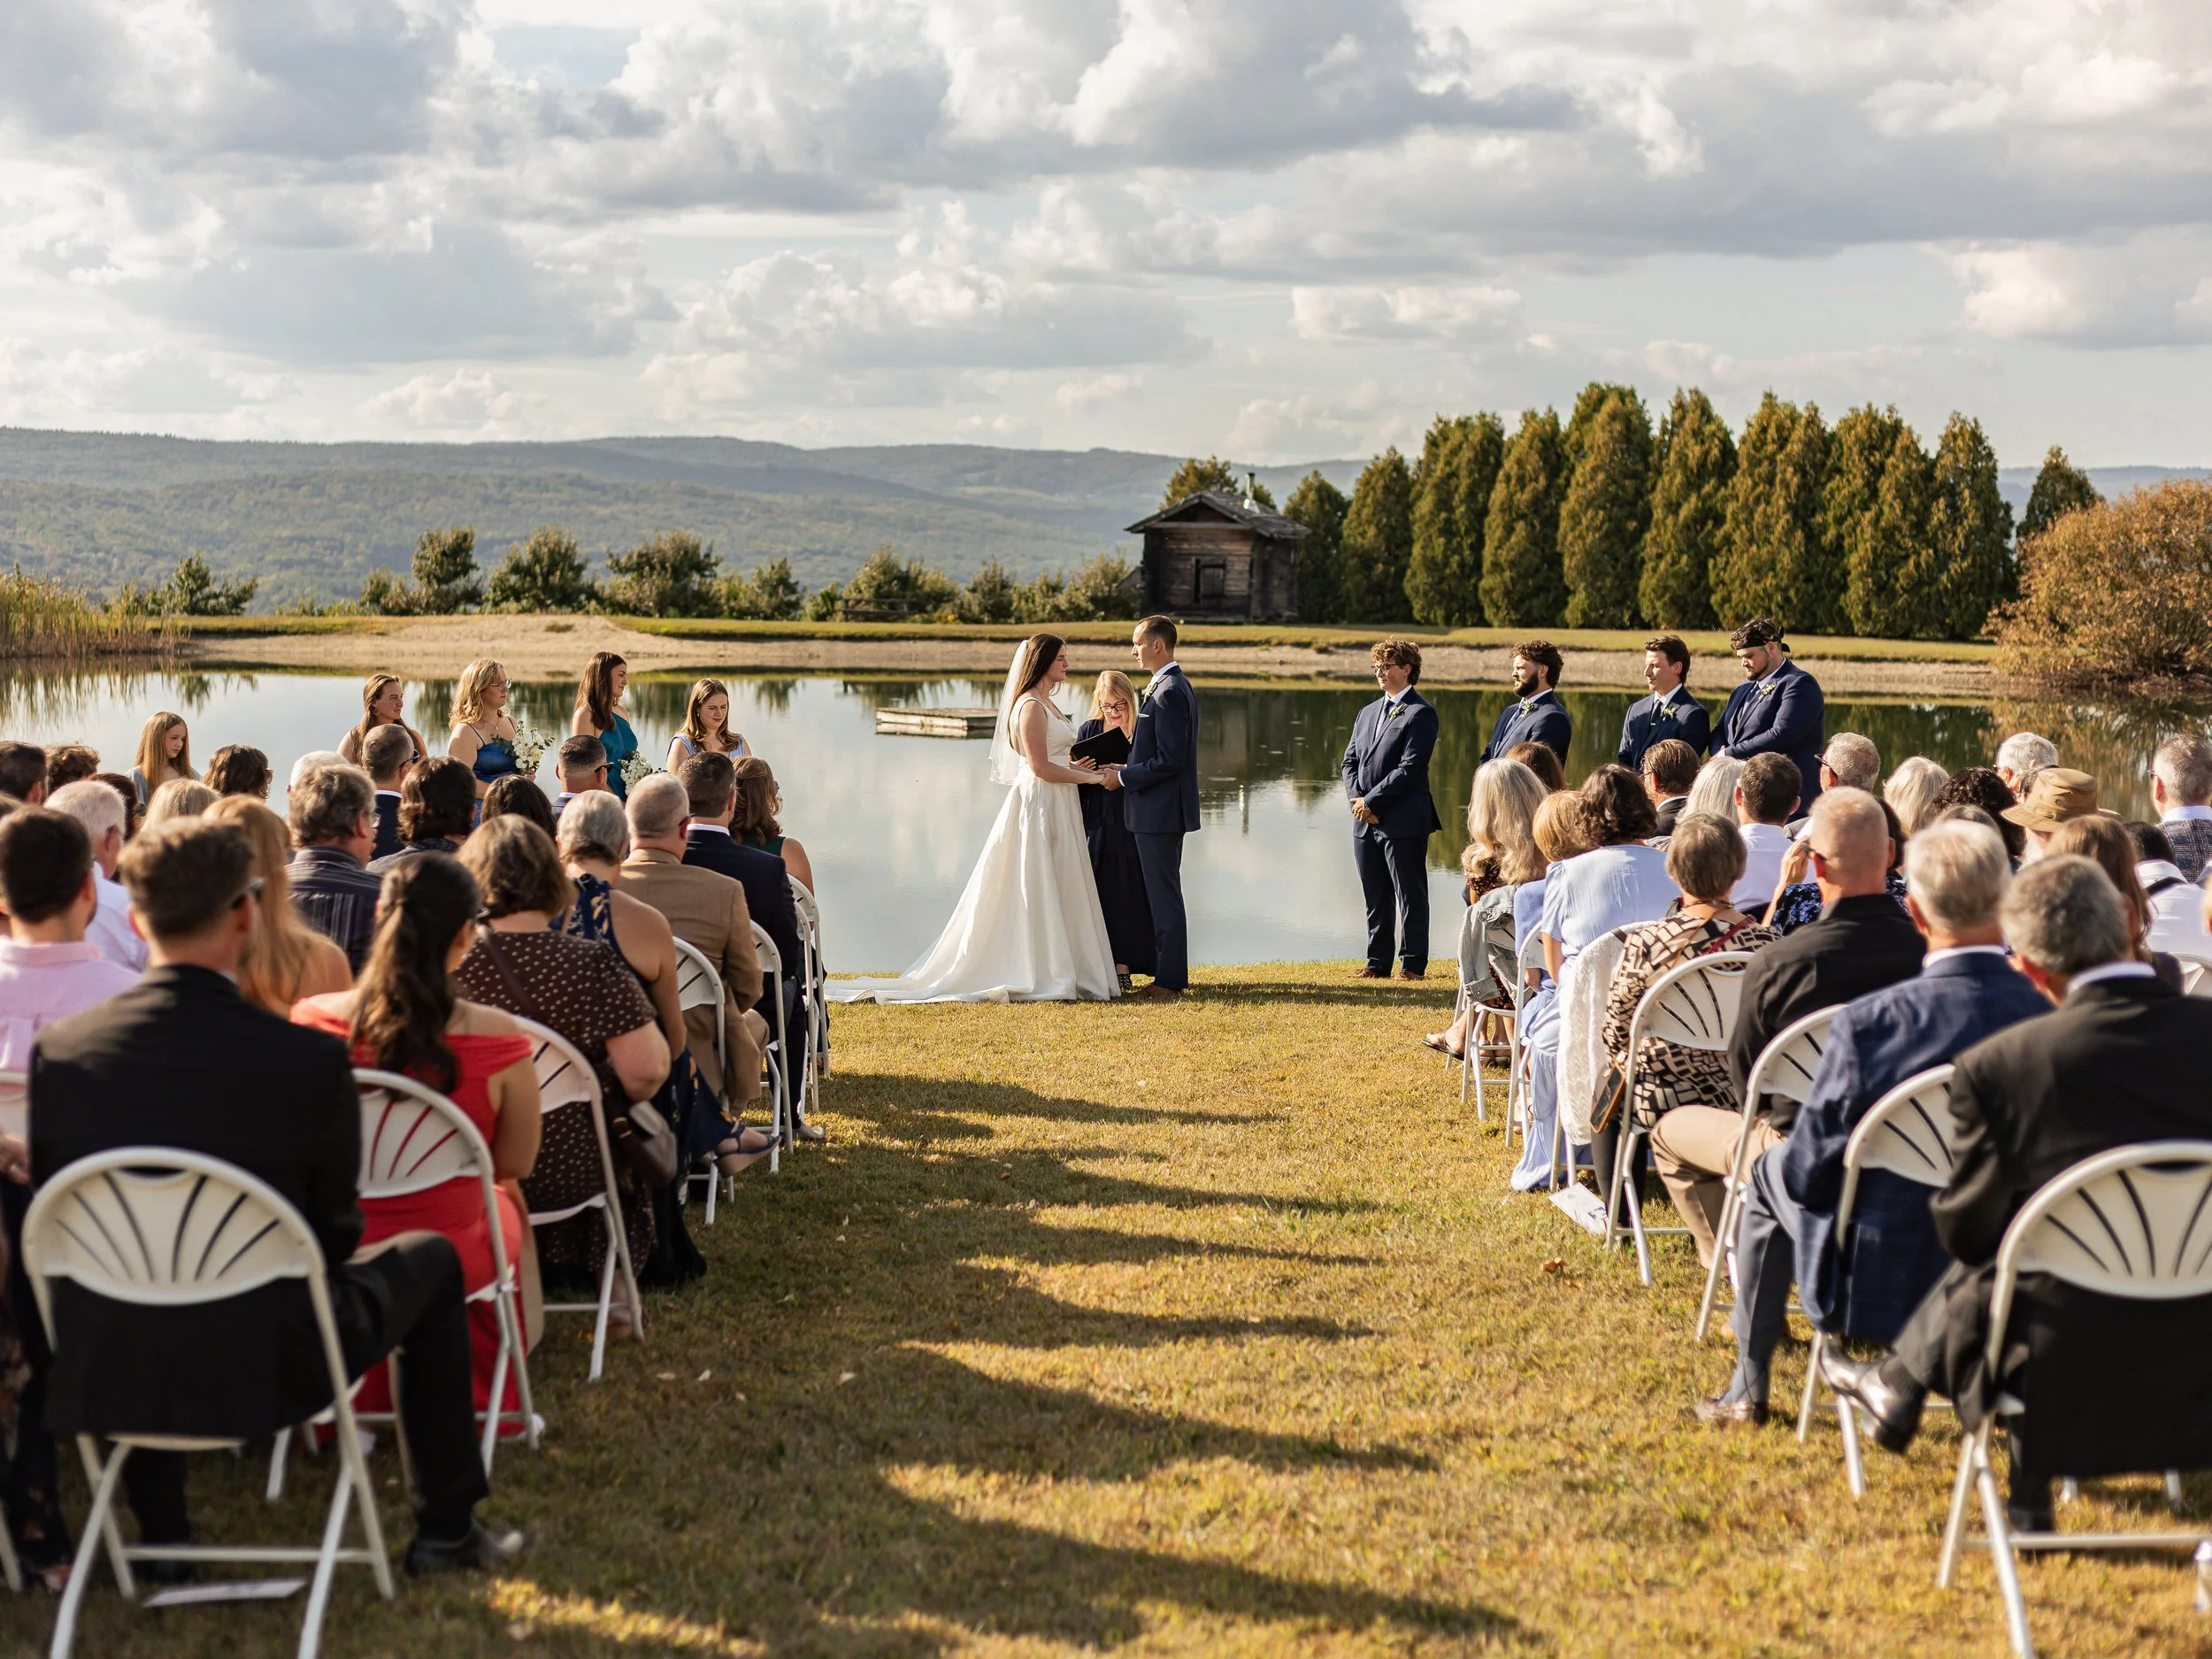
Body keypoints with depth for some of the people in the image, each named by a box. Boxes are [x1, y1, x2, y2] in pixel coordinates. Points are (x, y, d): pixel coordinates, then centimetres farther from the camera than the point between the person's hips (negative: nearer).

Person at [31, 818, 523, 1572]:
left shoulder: (59, 1050, -8)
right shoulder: (310, 1059, -17)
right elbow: (334, 1232, -4)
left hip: (107, 1369, 3)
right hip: (271, 1366, -3)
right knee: (428, 1260, 24)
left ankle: (158, 1530, 37)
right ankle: (445, 1526, 29)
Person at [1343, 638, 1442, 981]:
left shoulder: (1420, 713, -8)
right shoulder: (1368, 712, 18)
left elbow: (1410, 767, -16)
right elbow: (1350, 760, 15)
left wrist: (1372, 801, -15)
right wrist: (1357, 798, -3)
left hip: (1404, 821, -7)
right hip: (1366, 822, 7)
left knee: (1410, 895, 0)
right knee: (1375, 897, 12)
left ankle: (1413, 963, 6)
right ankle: (1377, 962, 19)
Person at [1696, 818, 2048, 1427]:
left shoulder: (1869, 1022, -26)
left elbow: (1810, 1173, -16)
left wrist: (1784, 1160, 7)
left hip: (1880, 1286, -3)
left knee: (1771, 1171, 26)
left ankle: (1749, 1389, 37)